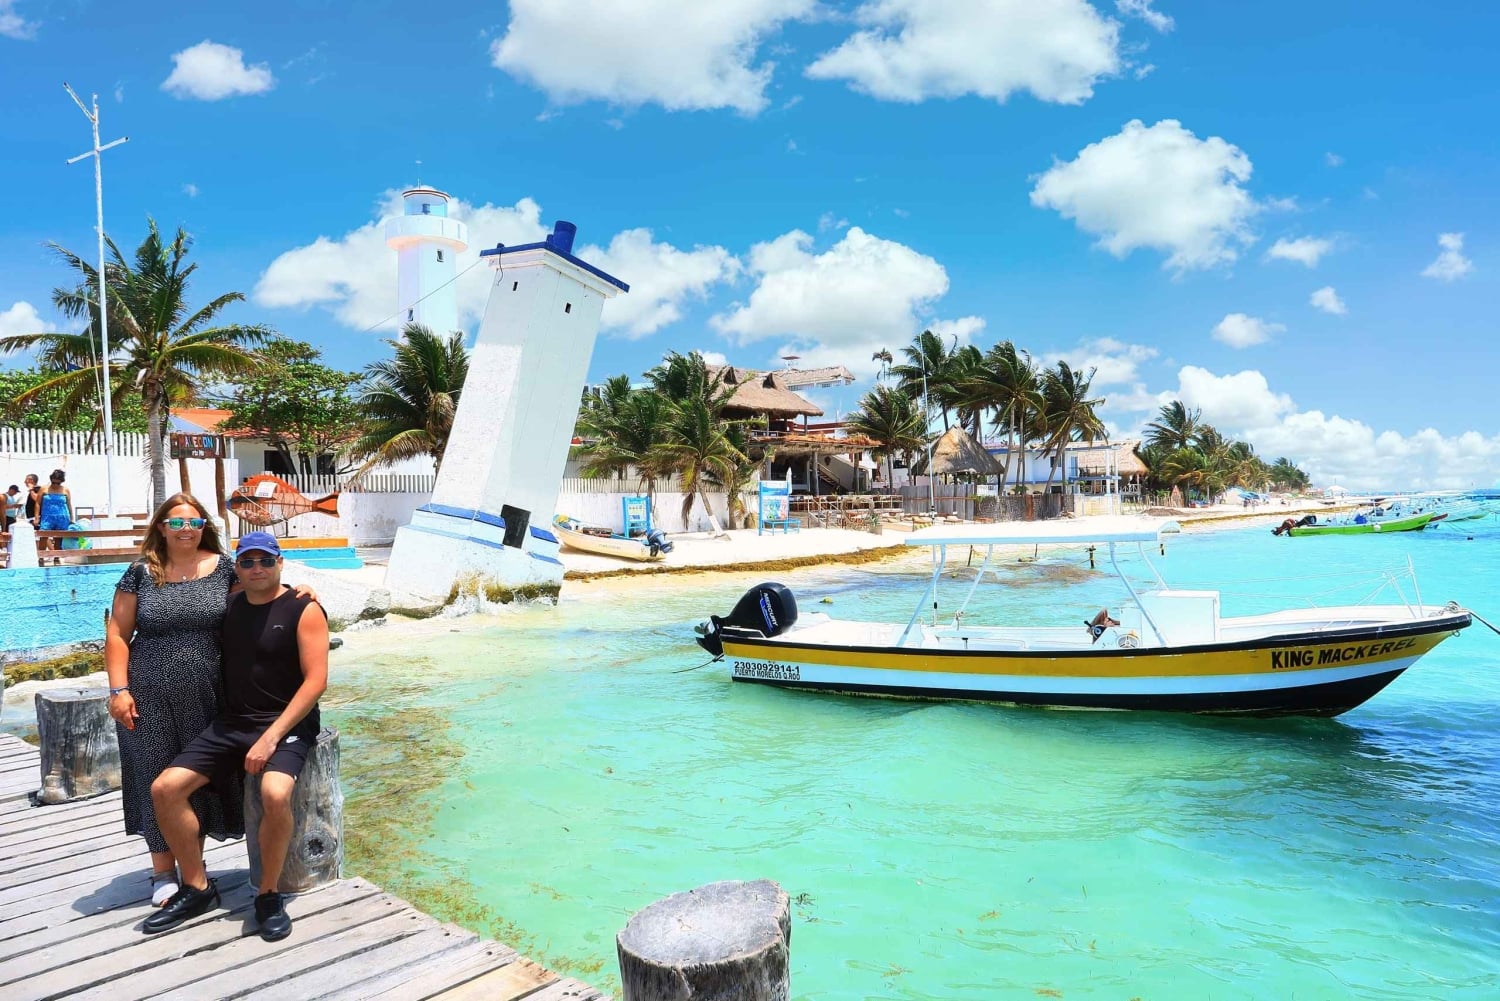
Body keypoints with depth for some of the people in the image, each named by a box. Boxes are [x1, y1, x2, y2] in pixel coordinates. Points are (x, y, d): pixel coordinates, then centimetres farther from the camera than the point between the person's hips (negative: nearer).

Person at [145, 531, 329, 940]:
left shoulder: (304, 610, -7)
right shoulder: (231, 607, 11)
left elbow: (316, 680, -13)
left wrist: (270, 737, -19)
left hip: (286, 723, -6)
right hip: (231, 722, 7)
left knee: (275, 794, -33)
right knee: (164, 788, -8)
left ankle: (269, 896, -10)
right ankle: (197, 889, 9)